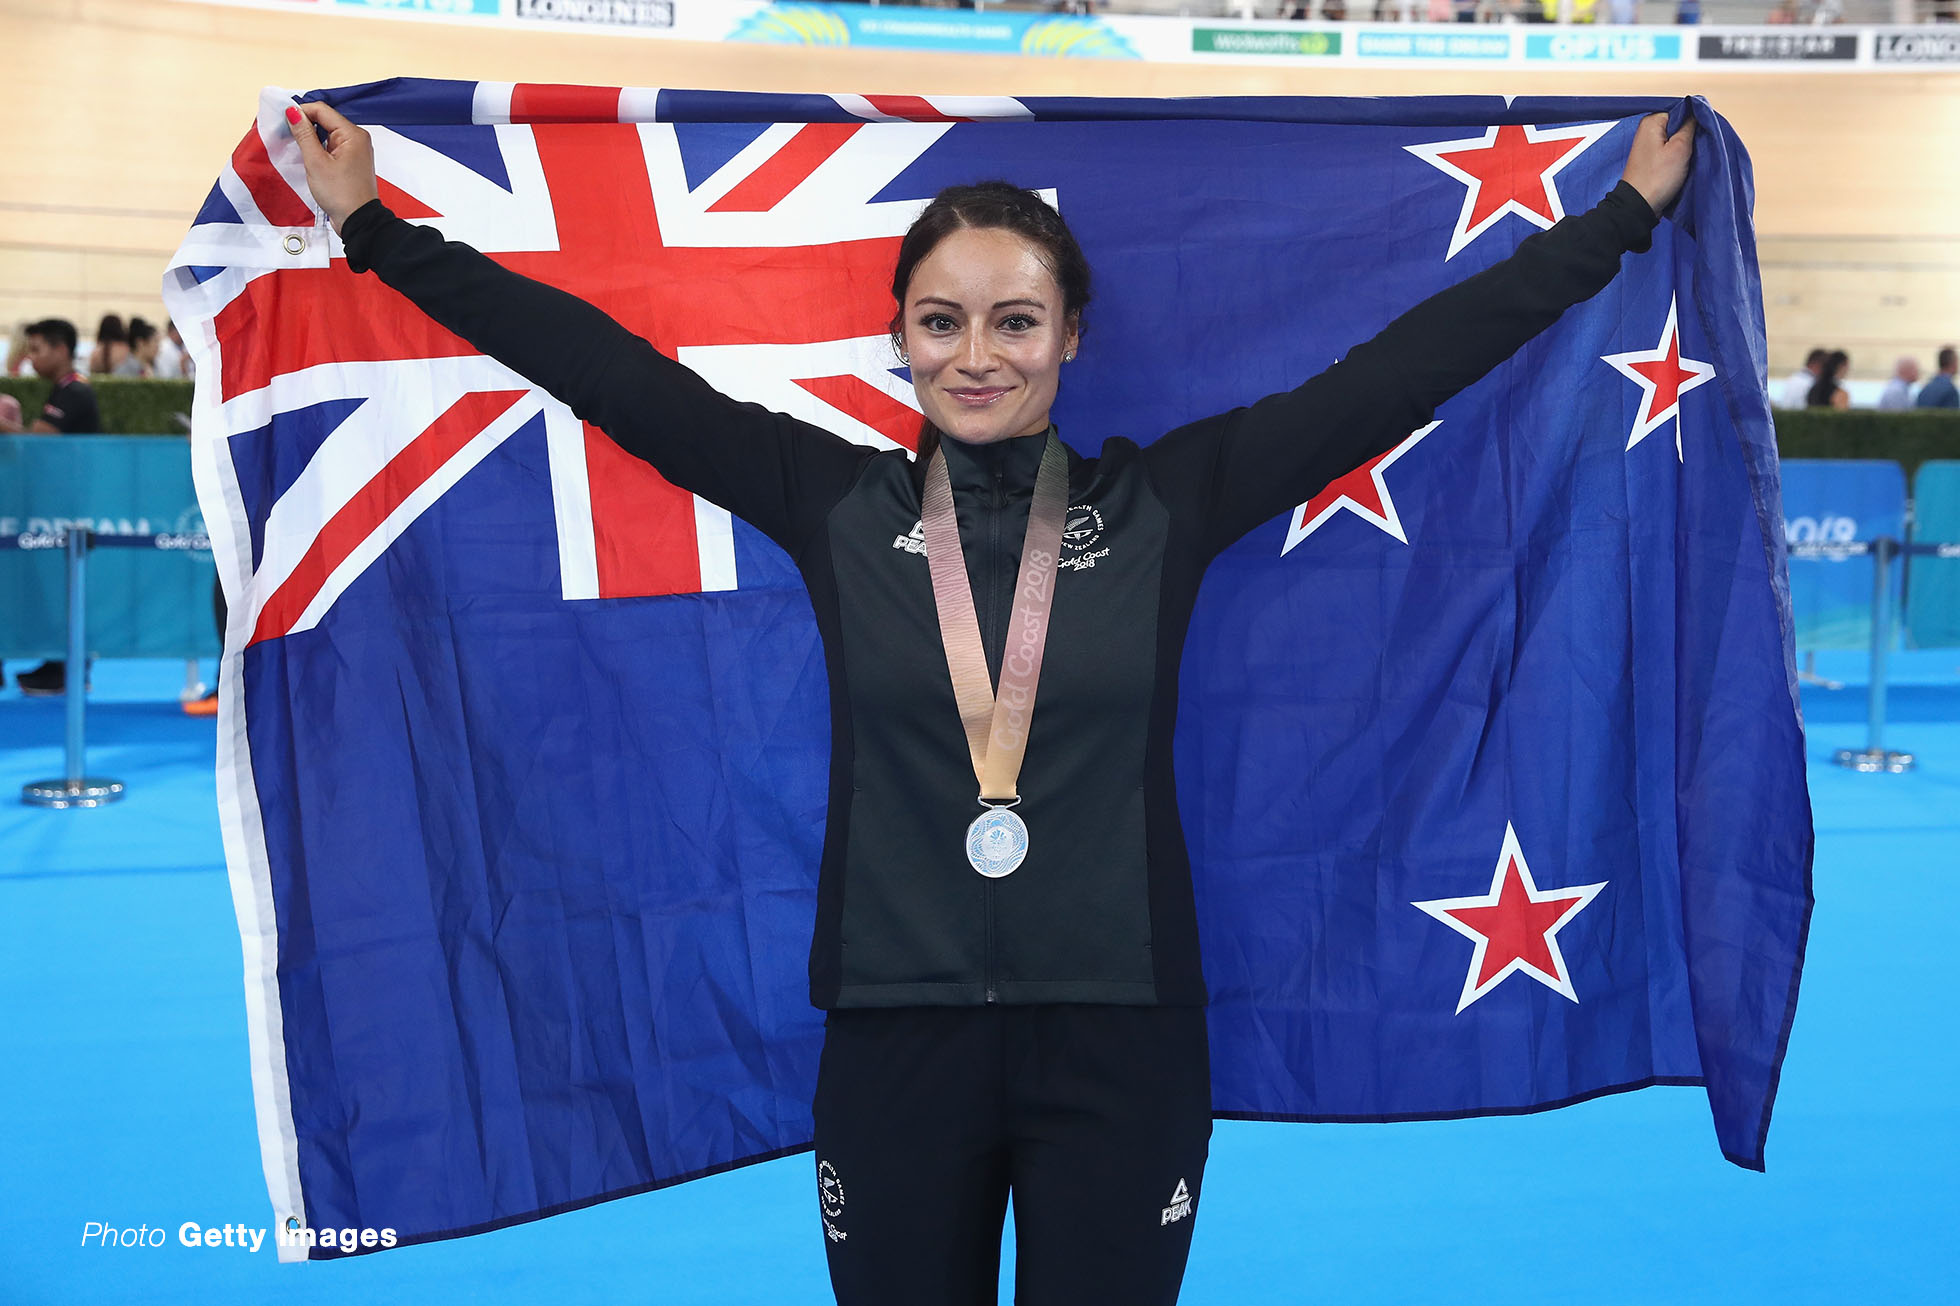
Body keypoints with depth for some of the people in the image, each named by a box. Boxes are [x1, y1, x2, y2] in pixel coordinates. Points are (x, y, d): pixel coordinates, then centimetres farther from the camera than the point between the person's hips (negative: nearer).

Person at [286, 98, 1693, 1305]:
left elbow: (1403, 365, 2)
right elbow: (610, 367, 1)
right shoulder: (838, 506, -1)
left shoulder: (1162, 503, -1)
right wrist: (379, 230, 4)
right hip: (894, 1041, 1)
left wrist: (1622, 216, 8)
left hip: (1122, 1041, 0)